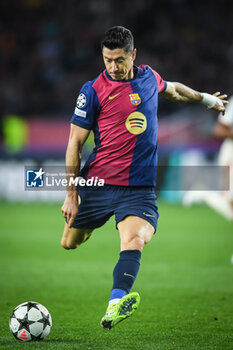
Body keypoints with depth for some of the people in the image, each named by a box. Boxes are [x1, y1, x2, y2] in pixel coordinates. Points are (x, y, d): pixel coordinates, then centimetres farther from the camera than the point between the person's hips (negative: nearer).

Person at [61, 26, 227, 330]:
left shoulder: (149, 77, 7)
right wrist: (71, 194, -7)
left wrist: (206, 99, 46)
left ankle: (116, 303, -45)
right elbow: (75, 143, -3)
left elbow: (172, 89, 33)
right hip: (98, 182, 0)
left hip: (140, 187, 0)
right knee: (70, 244, 10)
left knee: (134, 238, -27)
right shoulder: (93, 91, -5)